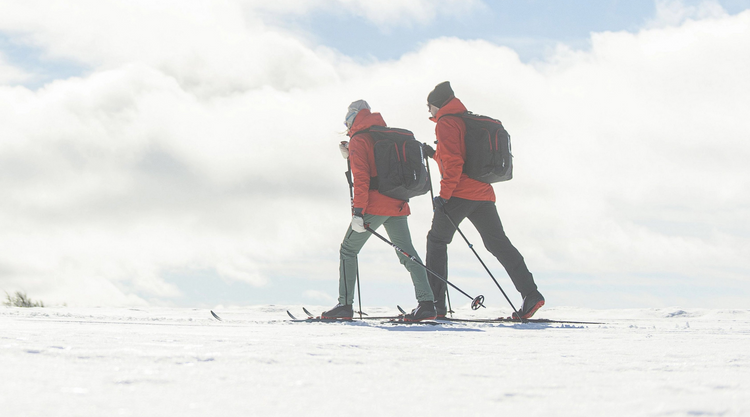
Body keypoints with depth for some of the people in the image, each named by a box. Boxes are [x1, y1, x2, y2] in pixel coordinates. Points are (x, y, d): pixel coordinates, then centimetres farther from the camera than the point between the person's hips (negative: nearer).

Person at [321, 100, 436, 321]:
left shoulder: (359, 140, -4)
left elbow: (361, 177, -14)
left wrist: (358, 211, -18)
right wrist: (351, 155, 32)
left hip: (374, 207, -6)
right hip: (397, 205, 7)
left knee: (348, 250, 5)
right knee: (407, 253, 4)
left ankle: (345, 304, 0)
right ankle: (426, 302, -10)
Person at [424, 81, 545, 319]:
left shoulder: (446, 123, -6)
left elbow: (453, 162, -16)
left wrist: (444, 195, -15)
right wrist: (436, 153, 29)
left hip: (459, 193, -8)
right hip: (483, 194, 8)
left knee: (437, 241, 2)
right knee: (498, 243, 6)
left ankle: (434, 304, -3)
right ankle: (530, 293, -7)